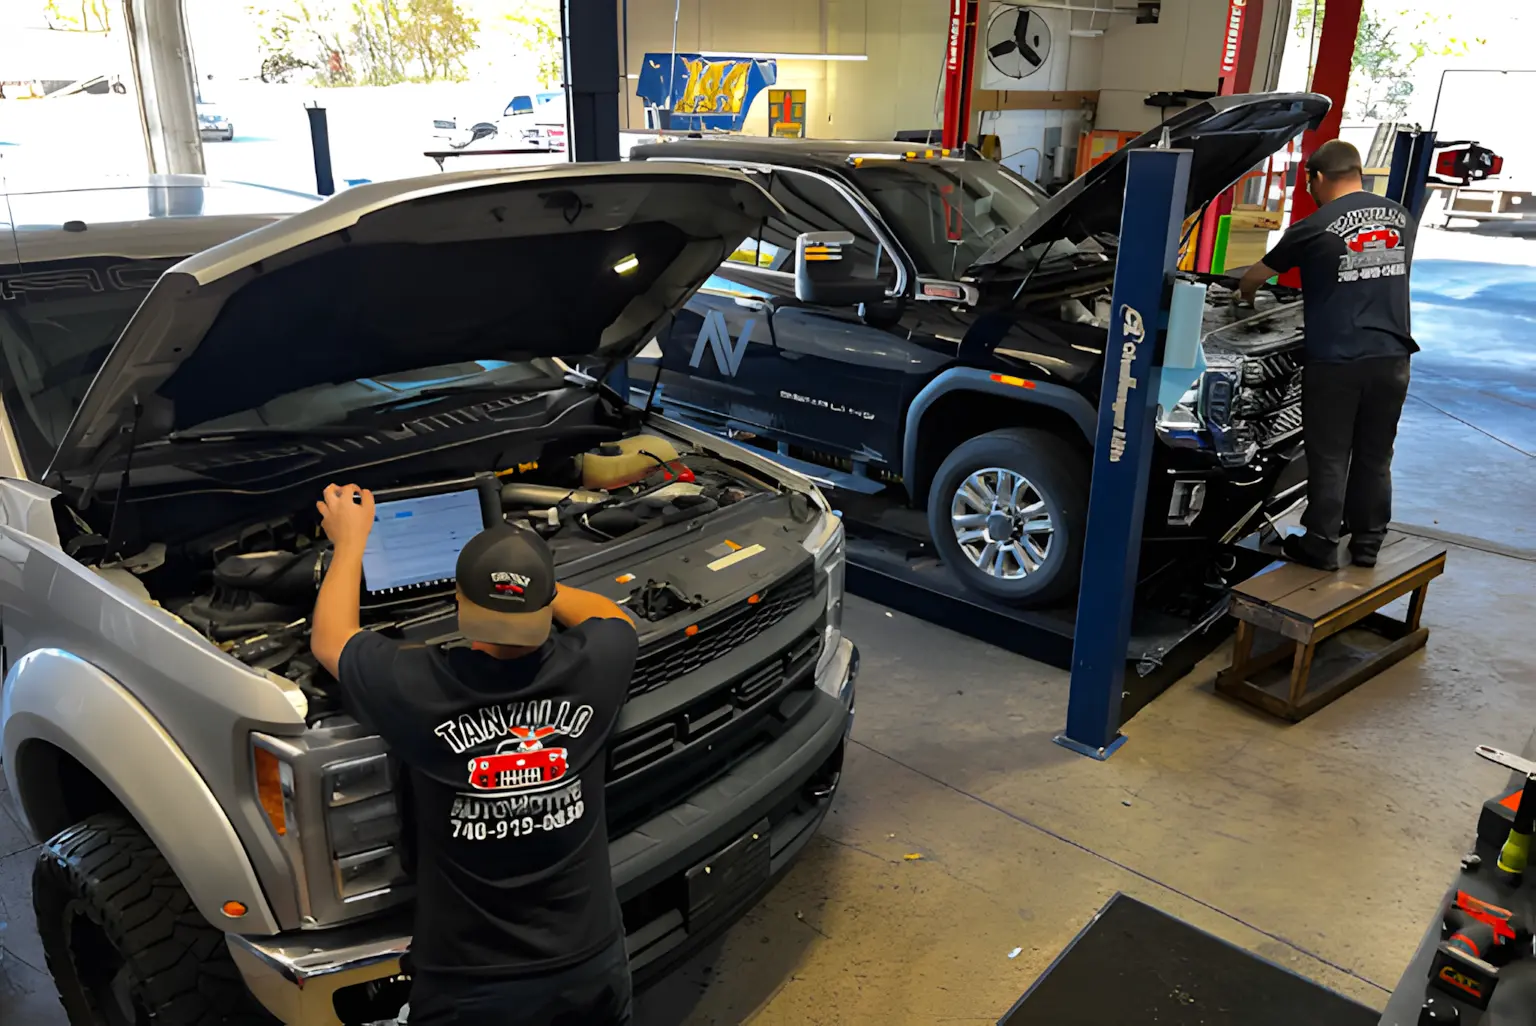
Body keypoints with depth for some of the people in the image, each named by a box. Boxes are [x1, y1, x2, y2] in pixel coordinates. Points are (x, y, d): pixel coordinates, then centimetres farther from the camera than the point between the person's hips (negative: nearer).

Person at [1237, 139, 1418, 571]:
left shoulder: (1315, 228, -8)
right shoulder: (1402, 218, 8)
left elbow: (1256, 276, 7)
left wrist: (1245, 294, 30)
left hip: (1336, 360, -5)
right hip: (1391, 357, 5)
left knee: (1329, 457, 4)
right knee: (1375, 456, 13)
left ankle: (1321, 545, 10)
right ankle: (1367, 543, 21)